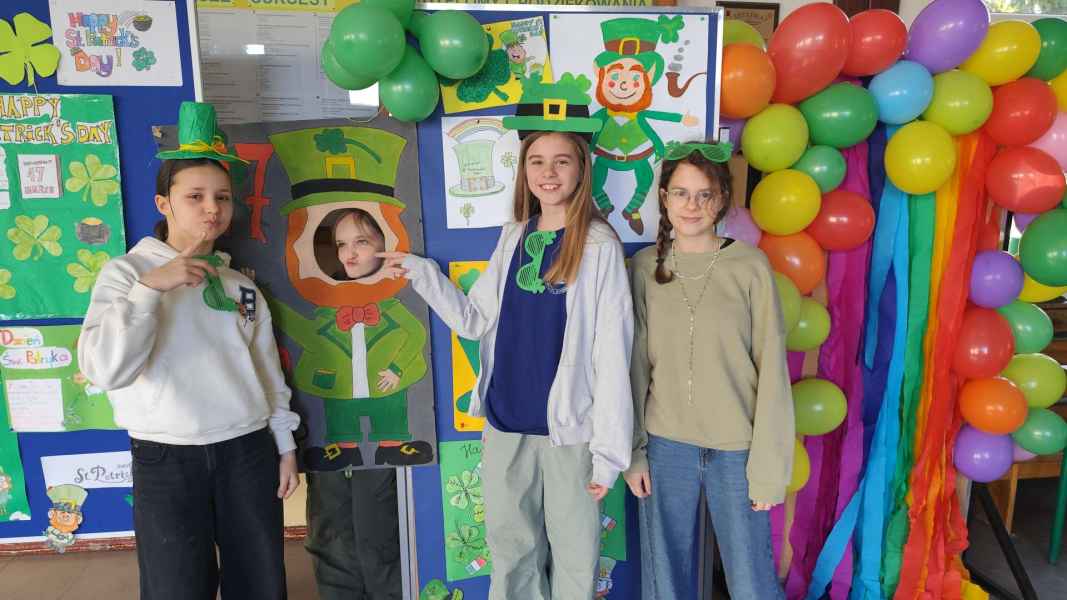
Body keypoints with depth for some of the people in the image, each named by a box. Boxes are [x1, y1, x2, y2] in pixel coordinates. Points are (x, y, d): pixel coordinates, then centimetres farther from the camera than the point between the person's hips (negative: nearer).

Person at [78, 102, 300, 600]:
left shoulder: (242, 285, 8)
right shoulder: (127, 271, -4)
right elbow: (105, 370, -19)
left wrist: (285, 446, 10)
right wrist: (150, 287, -23)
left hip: (248, 452, 4)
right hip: (166, 461, -3)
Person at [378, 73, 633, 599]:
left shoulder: (599, 246, -10)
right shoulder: (514, 238, 6)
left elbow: (612, 355, -11)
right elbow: (476, 321, 7)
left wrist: (609, 450, -12)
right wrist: (422, 274, -2)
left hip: (569, 427, -4)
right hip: (505, 423, 5)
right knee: (511, 552, 19)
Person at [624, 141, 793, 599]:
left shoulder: (750, 267, -6)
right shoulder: (645, 266, 0)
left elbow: (771, 372, -5)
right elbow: (636, 365, 2)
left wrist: (768, 465, -6)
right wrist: (633, 450, 2)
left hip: (736, 449, -1)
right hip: (665, 446, 2)